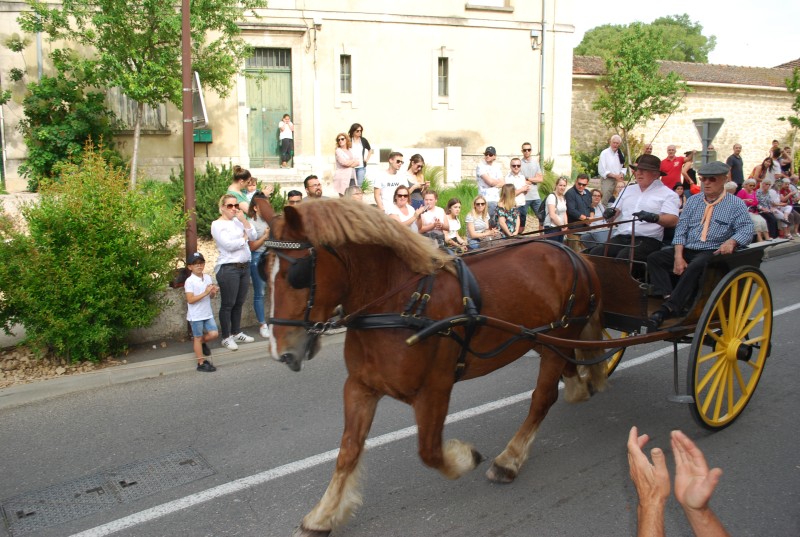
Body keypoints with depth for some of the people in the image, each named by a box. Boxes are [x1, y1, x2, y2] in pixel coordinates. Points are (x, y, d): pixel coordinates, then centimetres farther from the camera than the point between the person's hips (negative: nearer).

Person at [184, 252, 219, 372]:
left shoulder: (208, 278, 4)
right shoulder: (189, 281, -15)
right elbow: (190, 300, -21)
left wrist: (213, 292, -11)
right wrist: (205, 293, -25)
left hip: (207, 313, 6)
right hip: (196, 315, -6)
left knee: (214, 334, 1)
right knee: (198, 337, 5)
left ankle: (201, 342, 32)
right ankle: (201, 363, 14)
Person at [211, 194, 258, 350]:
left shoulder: (238, 221, 13)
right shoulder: (217, 224, -6)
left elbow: (254, 237, 4)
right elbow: (229, 245, -17)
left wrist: (244, 220, -4)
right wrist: (244, 238, -2)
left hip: (244, 266, 6)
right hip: (228, 268, -6)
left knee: (239, 303, 14)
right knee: (228, 304, 0)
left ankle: (236, 333, 26)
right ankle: (226, 337, 10)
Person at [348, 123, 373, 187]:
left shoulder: (363, 140, 6)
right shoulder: (348, 141, -4)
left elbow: (370, 150, 22)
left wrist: (367, 159, 13)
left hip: (361, 167, 2)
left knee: (360, 184, 2)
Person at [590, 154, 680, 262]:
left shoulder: (667, 194, 5)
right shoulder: (628, 190, 22)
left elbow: (673, 220, -10)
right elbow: (614, 214, 22)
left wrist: (654, 218, -31)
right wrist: (610, 213, -4)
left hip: (647, 240, -5)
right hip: (621, 237, 5)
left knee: (623, 257, -34)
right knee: (595, 253, -23)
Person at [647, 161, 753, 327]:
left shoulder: (735, 204, 8)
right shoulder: (693, 201, 18)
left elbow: (747, 229, -3)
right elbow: (681, 229, 8)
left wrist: (731, 241, -27)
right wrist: (678, 256, -8)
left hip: (713, 252, -5)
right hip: (687, 250, 5)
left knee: (695, 266, -38)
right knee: (654, 258, -19)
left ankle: (669, 308, -39)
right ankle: (668, 297, -34)